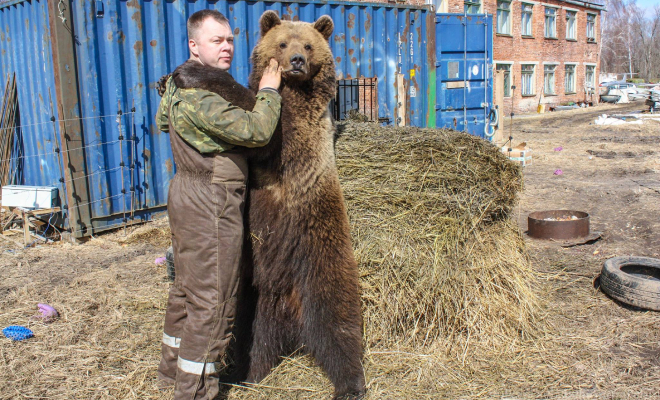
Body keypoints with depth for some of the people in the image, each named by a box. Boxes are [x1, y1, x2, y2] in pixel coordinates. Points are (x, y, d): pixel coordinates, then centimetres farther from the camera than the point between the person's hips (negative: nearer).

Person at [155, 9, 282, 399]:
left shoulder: (181, 84, 13)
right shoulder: (199, 93, -21)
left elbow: (163, 121, 31)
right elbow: (255, 131, -29)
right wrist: (269, 89, -12)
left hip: (189, 196, 11)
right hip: (211, 205, -11)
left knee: (188, 287, 21)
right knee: (212, 298, -3)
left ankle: (173, 367, 37)